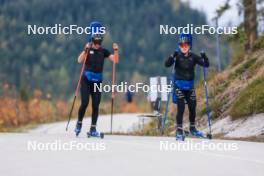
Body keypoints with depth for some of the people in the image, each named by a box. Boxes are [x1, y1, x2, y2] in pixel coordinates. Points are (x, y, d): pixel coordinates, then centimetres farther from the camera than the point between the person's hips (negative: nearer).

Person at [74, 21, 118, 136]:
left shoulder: (103, 51, 5)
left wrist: (116, 51, -17)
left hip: (97, 81, 3)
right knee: (84, 103, -12)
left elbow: (115, 60, -2)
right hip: (86, 80, -3)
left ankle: (93, 129, 5)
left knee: (96, 105, 0)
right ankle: (79, 123, 11)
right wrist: (85, 50, -31)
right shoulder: (87, 49, -3)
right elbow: (80, 61, -18)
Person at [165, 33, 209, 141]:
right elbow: (167, 64, -20)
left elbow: (206, 64, -1)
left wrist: (204, 57, -21)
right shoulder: (177, 56, -7)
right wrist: (172, 57, -37)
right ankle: (179, 132, -7)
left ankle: (192, 129, 30)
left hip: (190, 86, 4)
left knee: (192, 108, 10)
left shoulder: (193, 57, 1)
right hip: (179, 86, -4)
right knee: (181, 108, -12)